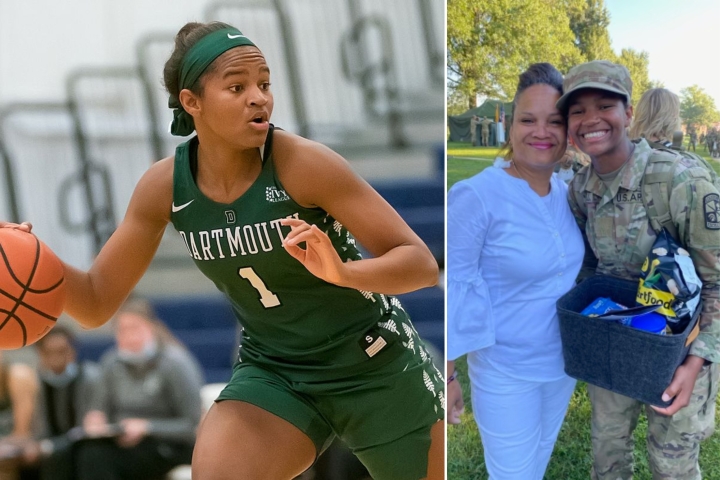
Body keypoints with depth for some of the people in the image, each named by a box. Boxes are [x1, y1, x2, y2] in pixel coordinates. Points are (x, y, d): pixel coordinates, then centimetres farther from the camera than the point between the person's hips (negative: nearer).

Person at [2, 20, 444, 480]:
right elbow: (95, 303, -5)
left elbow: (422, 264, -22)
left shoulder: (302, 163, -24)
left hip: (376, 364, -2)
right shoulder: (165, 186, -12)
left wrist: (343, 273, -42)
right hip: (273, 372, 2)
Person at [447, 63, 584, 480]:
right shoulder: (475, 197, -23)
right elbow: (453, 290, -19)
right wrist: (446, 376, -16)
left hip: (564, 359, 6)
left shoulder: (567, 193, -2)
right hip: (506, 371, -6)